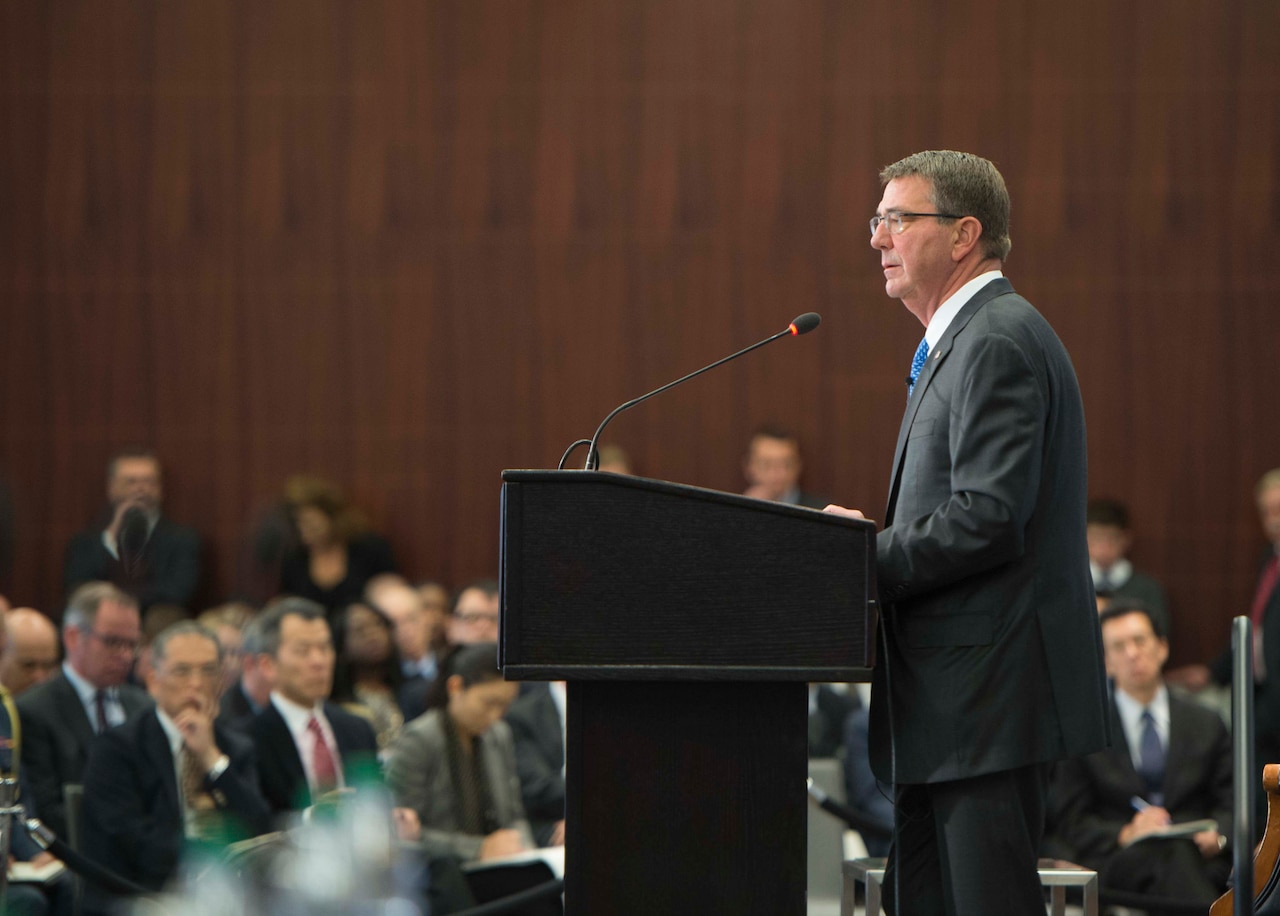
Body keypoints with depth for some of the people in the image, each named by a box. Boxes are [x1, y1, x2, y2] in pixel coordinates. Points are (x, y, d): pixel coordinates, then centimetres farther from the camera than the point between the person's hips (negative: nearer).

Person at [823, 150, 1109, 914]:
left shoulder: (999, 342, -14)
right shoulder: (965, 341, 20)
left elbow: (989, 521, -22)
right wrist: (879, 537, 8)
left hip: (992, 693, -11)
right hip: (952, 706, 11)